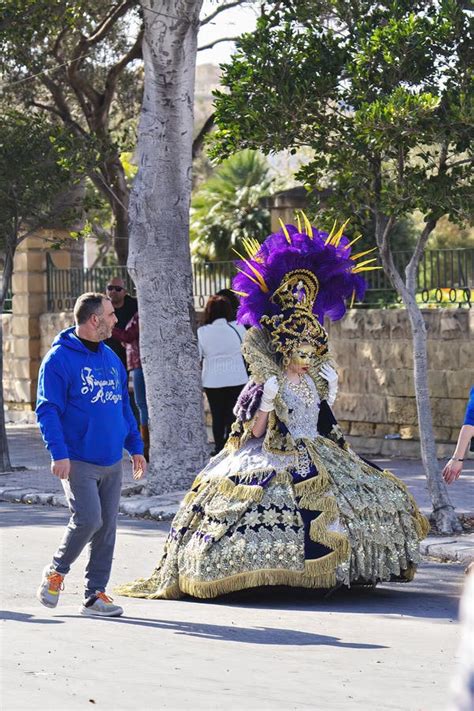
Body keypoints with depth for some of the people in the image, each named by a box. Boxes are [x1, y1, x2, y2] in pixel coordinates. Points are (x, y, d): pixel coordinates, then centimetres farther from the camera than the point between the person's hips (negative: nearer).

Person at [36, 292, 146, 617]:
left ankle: (95, 594, 11)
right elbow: (48, 409, -11)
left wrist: (136, 447, 18)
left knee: (107, 527, 4)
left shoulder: (110, 358, 14)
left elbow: (124, 405, 22)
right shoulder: (60, 358, -8)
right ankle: (56, 572, 8)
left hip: (112, 461, 7)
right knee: (88, 519, -16)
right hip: (78, 462, -7)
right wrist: (59, 453, -19)